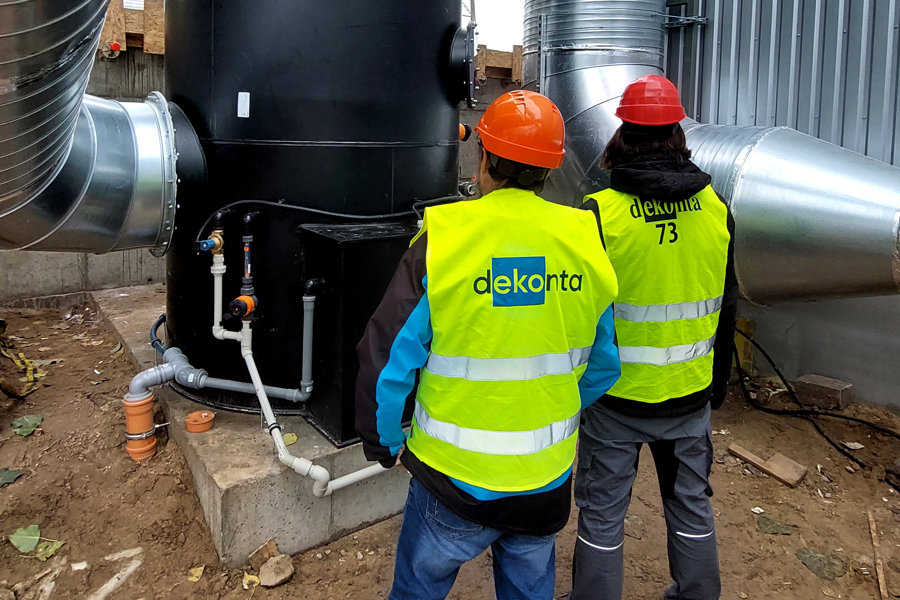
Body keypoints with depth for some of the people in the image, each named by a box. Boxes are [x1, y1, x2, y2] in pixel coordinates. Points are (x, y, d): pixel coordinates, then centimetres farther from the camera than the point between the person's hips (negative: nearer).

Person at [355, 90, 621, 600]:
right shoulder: (585, 241, -7)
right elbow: (603, 365, 5)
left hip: (455, 477, -3)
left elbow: (387, 359, -14)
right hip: (548, 480, 4)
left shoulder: (442, 242, -18)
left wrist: (385, 442, 3)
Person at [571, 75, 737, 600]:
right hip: (691, 395, 5)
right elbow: (727, 306, 7)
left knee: (602, 515, 11)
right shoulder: (715, 208, -2)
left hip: (616, 396, -4)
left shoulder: (598, 213, -16)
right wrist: (718, 383, 20)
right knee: (692, 505, 22)